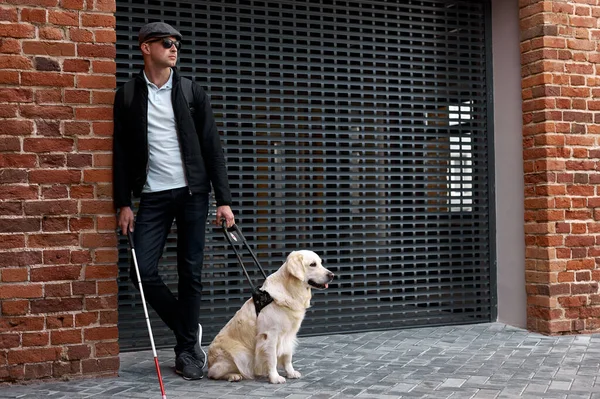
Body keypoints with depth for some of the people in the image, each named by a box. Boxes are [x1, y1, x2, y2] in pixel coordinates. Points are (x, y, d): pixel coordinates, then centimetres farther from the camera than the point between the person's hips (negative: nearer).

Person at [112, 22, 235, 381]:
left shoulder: (193, 93, 4)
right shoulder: (127, 96, 5)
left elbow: (213, 147, 2)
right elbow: (121, 152, 5)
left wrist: (224, 199, -4)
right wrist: (123, 203, -1)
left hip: (192, 193, 0)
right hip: (153, 196, 1)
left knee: (191, 273, 1)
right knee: (143, 271, -7)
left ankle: (187, 350, 15)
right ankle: (188, 332, 17)